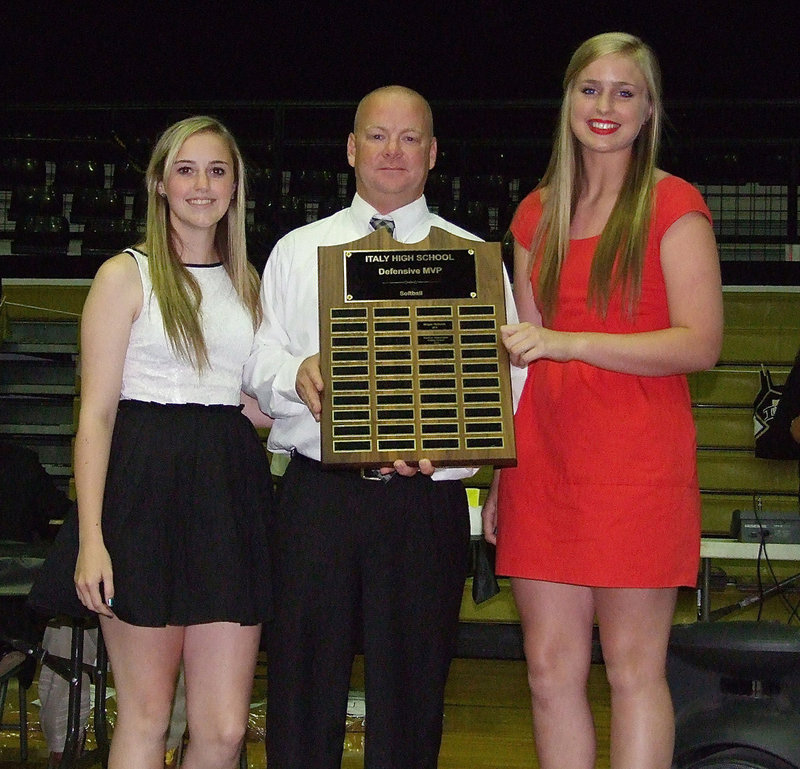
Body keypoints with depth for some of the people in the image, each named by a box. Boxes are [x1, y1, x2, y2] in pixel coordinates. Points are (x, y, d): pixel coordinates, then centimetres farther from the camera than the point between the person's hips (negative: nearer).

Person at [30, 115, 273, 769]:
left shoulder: (246, 281, 17)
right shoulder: (126, 276, 1)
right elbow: (96, 414, -5)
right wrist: (91, 538, -12)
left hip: (230, 492, 4)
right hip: (148, 492, -4)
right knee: (146, 716, 3)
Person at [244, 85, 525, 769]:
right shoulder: (298, 251, 14)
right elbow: (257, 360, 9)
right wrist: (294, 375, -14)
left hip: (426, 499, -1)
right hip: (318, 492, 1)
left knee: (411, 689, 4)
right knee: (303, 682, 3)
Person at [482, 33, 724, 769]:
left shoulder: (673, 204, 0)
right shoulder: (540, 213, 16)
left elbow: (701, 343, -9)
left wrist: (568, 342, -17)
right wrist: (501, 473, 13)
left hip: (636, 456, -5)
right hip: (545, 453, 5)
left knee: (634, 669, -1)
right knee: (550, 669, 6)